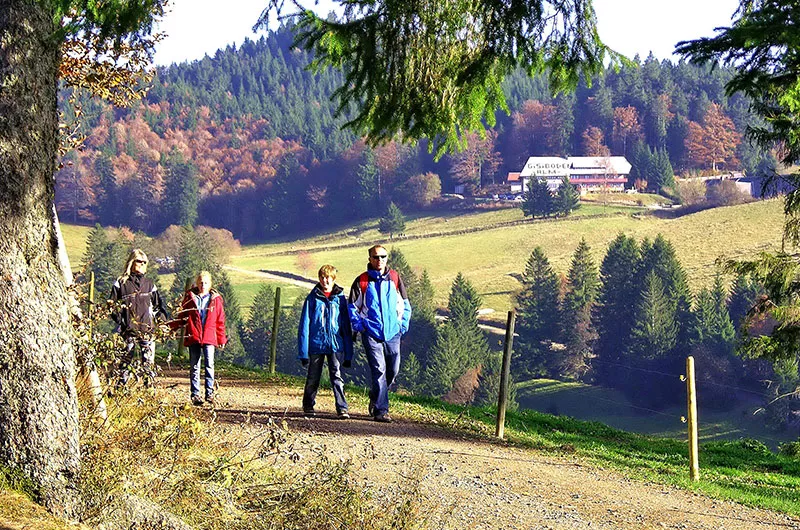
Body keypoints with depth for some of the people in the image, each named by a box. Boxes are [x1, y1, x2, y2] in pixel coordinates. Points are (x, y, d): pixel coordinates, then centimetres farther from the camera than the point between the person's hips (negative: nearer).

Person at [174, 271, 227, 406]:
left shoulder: (215, 299, 7)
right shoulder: (190, 297, 5)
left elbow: (220, 321, 10)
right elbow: (182, 316, 11)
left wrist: (221, 339, 8)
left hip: (209, 337, 0)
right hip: (193, 337, 0)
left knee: (209, 364, -6)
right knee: (194, 366, 4)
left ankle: (210, 393, 0)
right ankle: (195, 395, 9)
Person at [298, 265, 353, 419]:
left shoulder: (340, 299, 5)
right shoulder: (313, 298, 2)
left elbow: (346, 327, 9)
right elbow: (305, 325, 3)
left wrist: (348, 354, 6)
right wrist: (303, 352, -3)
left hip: (336, 345, 0)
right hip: (316, 344, 0)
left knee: (337, 376, -10)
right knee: (313, 377, 11)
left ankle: (342, 409, -12)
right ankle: (308, 406, 28)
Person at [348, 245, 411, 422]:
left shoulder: (395, 278, 9)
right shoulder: (362, 281, 2)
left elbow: (405, 304, 17)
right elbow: (352, 306, 8)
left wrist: (403, 324, 7)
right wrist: (359, 325, -4)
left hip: (393, 333, 3)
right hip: (371, 333, -3)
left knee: (393, 370, 5)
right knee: (379, 370, -10)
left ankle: (375, 396, 31)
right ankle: (381, 410, -8)